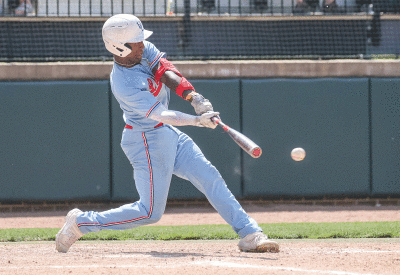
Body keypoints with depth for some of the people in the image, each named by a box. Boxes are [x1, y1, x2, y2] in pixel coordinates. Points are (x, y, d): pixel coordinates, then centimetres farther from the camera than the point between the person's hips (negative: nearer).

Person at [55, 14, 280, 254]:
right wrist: (199, 120, -41)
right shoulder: (124, 85, -27)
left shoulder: (143, 50, -4)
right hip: (146, 141, -9)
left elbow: (166, 72, -14)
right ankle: (80, 222, 5)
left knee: (210, 178, 1)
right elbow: (161, 115, -31)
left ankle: (250, 234, 0)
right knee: (151, 212, -6)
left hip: (169, 135, 9)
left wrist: (194, 97, -29)